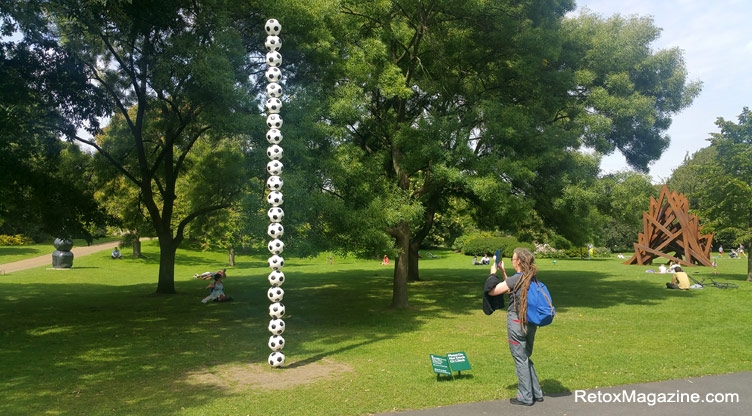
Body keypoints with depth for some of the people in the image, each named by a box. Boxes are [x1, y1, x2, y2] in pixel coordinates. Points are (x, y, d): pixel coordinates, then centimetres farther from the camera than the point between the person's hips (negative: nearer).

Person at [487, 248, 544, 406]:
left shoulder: (517, 278, -18)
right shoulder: (531, 277, 6)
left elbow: (492, 291, -12)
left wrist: (493, 273, 2)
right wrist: (503, 271, 20)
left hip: (516, 322, -8)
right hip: (531, 323, 8)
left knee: (520, 360, 3)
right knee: (526, 357, 20)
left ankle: (526, 397, 13)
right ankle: (536, 393, 27)